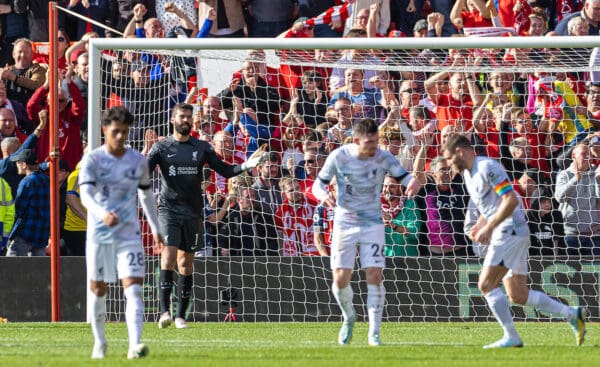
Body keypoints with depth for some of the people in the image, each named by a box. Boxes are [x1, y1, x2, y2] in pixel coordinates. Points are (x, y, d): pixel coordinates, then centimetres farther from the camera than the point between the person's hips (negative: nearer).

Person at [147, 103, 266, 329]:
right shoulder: (161, 147, 3)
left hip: (193, 212, 3)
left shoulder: (202, 148, 9)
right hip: (169, 209, -3)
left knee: (186, 263, 7)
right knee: (168, 256, -19)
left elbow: (224, 170, 10)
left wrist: (246, 166, -5)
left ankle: (181, 316, 14)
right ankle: (164, 311, -22)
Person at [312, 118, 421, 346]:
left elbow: (404, 177, -3)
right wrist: (323, 194, -26)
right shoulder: (338, 157, -11)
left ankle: (374, 333, -3)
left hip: (372, 222, 0)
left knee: (374, 275, -11)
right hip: (344, 223, 0)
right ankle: (348, 318, 28)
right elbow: (319, 183, -2)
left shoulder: (383, 158, -11)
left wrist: (413, 182, -28)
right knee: (340, 279, -3)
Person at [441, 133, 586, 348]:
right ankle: (572, 315, 14)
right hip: (502, 234, 10)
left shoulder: (487, 167, -13)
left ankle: (511, 337, -11)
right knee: (518, 296, 8)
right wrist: (480, 225, 8)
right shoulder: (468, 174, 17)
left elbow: (510, 200, -21)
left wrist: (488, 226, -21)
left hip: (511, 232, -10)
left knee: (486, 284, -13)